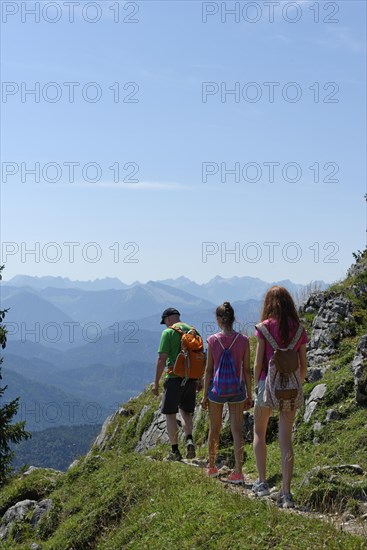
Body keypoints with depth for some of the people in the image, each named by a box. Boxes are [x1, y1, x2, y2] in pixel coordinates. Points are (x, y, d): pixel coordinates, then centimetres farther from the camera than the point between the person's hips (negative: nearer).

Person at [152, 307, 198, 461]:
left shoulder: (168, 333, -7)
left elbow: (162, 359, -12)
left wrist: (156, 382, -7)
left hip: (174, 378, -5)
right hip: (191, 378, 5)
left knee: (170, 414, 6)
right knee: (186, 411, 18)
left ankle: (175, 451, 6)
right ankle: (189, 440, -4)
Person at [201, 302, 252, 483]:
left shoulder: (213, 340, -10)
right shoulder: (243, 340, -7)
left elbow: (209, 370, -6)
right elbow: (247, 370, -3)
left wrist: (205, 395, 2)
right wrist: (249, 395, 6)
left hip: (216, 389, 0)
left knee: (214, 430, 15)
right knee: (237, 431, 6)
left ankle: (211, 467, 29)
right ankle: (238, 472, 5)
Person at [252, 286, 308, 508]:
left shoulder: (265, 327, -6)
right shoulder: (299, 329, 3)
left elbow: (258, 362, -7)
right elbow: (304, 366, 5)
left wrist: (256, 384, 8)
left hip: (268, 383, -3)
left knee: (259, 433, 19)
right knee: (286, 439, 4)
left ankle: (262, 482, 19)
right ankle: (286, 493, -1)